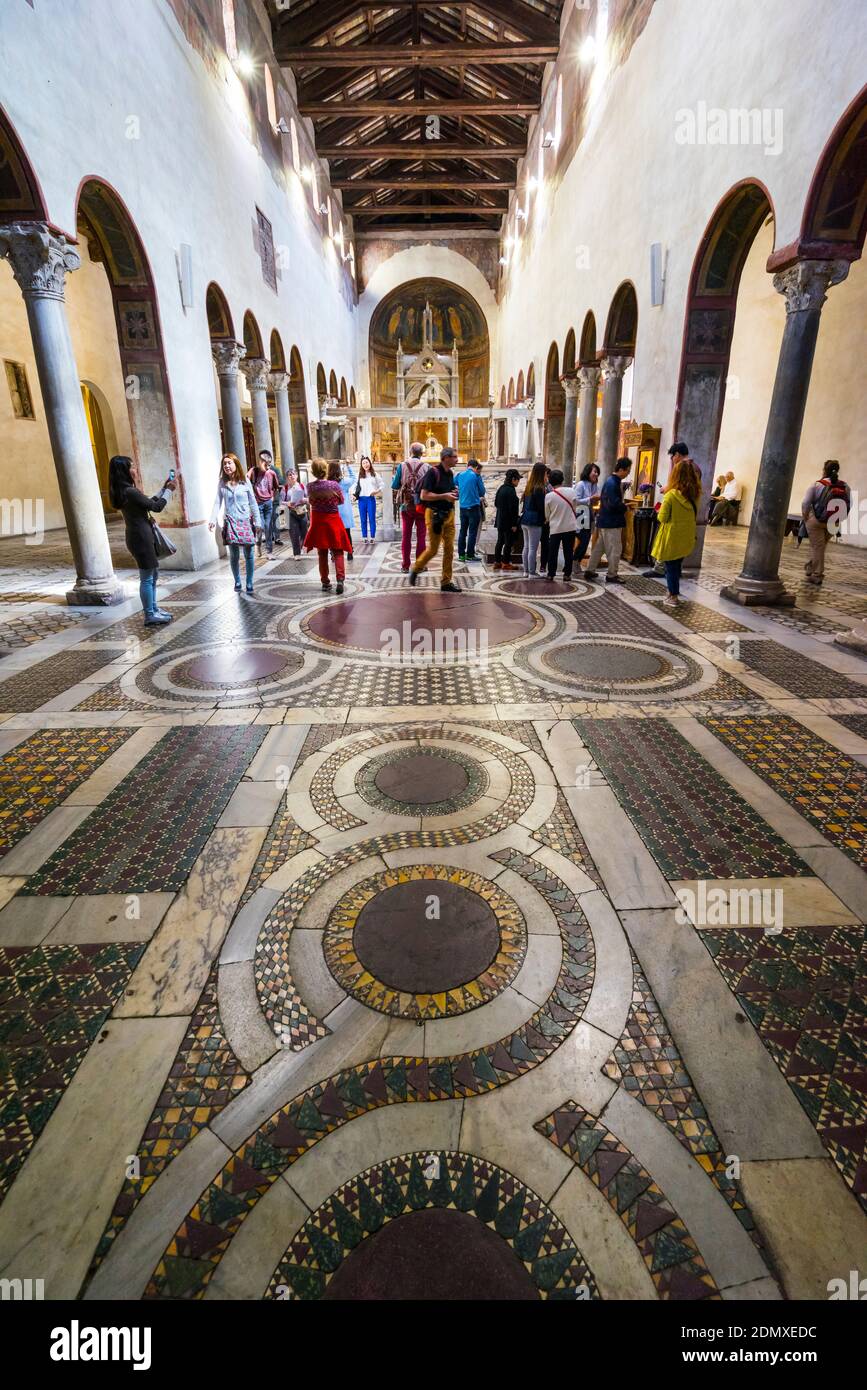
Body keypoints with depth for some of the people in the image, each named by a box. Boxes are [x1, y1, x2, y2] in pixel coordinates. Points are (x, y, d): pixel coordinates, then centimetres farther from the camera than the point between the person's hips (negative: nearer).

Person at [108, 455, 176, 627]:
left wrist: (163, 489, 20)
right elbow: (156, 507, -13)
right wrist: (169, 490, 0)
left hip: (139, 534, 10)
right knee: (147, 577, -3)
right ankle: (150, 616, 4)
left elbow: (149, 502, 19)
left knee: (152, 573, 19)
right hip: (140, 536, -10)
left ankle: (153, 608, 29)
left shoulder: (123, 491, 10)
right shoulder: (129, 491, -19)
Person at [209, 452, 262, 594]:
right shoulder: (222, 483, 4)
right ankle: (237, 582, 14)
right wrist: (213, 520, -10)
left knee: (248, 554, 0)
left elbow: (253, 502, 4)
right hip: (230, 522, 0)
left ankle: (249, 583, 11)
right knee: (234, 555, -2)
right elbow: (217, 503, 3)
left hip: (246, 521, 0)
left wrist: (257, 521, 1)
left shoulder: (245, 481, 2)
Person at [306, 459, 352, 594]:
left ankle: (325, 582, 15)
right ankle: (340, 579, -12)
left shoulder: (310, 487, -9)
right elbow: (341, 501, 1)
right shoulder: (335, 485, -14)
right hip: (333, 520, -2)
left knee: (322, 553, 13)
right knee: (337, 552, 6)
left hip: (318, 521, 2)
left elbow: (311, 502, 6)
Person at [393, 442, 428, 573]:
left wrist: (393, 479, 18)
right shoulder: (426, 467, -7)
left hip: (406, 506, 1)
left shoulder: (402, 466, -5)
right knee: (421, 537, 7)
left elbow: (395, 486, -3)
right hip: (421, 506, -1)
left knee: (406, 537, 8)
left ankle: (405, 566, 9)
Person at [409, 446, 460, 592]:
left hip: (449, 514, 7)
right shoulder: (433, 472, -12)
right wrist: (444, 496, -20)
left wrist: (453, 494, 6)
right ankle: (415, 570, 23)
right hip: (435, 514, -7)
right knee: (433, 549, -1)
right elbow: (424, 495, -17)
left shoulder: (450, 473, 13)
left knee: (449, 549, 3)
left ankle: (446, 582, 9)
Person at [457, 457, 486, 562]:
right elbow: (482, 492, 0)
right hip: (474, 506, -5)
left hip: (463, 507, 5)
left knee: (463, 531, 11)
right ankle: (470, 554, 1)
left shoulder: (460, 475, 6)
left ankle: (461, 554, 11)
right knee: (473, 532, 1)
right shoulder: (476, 476, -6)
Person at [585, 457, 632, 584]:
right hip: (611, 522, -10)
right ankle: (612, 575, 7)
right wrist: (625, 507, -9)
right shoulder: (612, 483, -19)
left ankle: (590, 571, 21)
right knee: (615, 549, -1)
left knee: (598, 547, 15)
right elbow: (613, 504, -25)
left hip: (605, 520, 10)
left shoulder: (611, 481, 12)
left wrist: (622, 505, 0)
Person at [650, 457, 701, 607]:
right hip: (686, 538, 5)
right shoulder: (695, 495, -2)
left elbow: (662, 518, -13)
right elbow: (695, 515, 10)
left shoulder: (671, 495, -18)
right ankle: (673, 592, 27)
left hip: (671, 538, -5)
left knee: (671, 567, 6)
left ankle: (673, 597, 11)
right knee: (677, 566, 18)